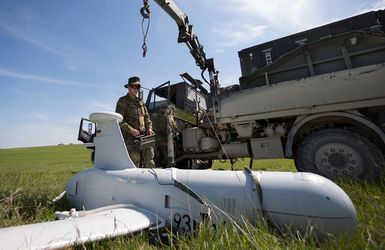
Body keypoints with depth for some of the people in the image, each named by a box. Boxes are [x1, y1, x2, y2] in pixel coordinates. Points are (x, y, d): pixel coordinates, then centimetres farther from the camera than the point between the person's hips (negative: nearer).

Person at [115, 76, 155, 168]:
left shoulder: (140, 101, 19)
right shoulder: (122, 101, 2)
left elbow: (147, 117, 20)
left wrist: (149, 128, 2)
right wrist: (130, 129, -19)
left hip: (143, 135, 5)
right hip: (130, 136, -5)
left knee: (149, 158, 1)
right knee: (135, 161, -7)